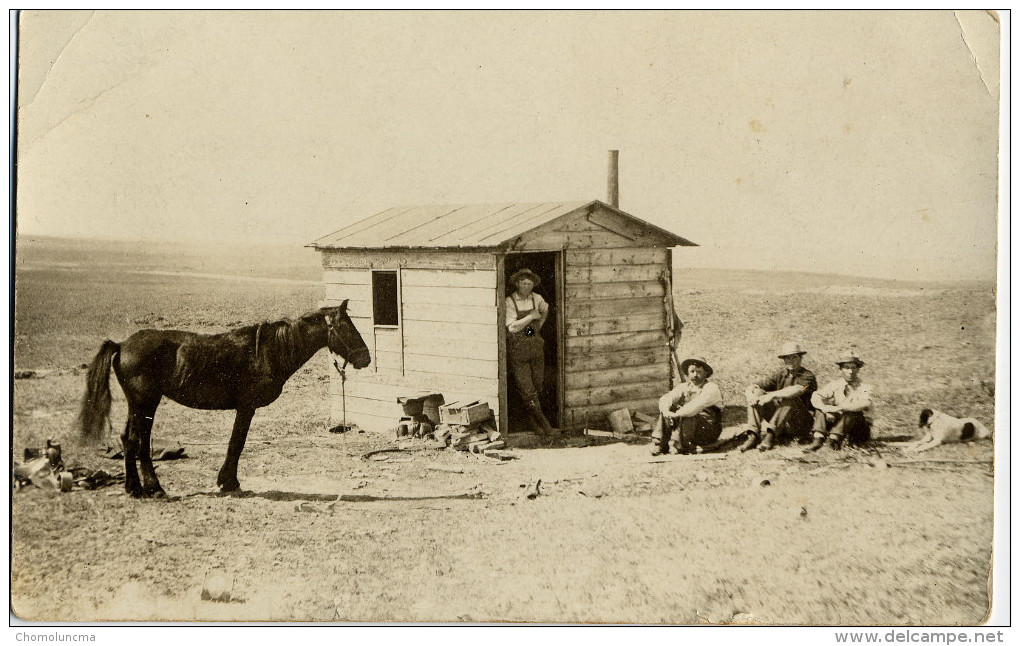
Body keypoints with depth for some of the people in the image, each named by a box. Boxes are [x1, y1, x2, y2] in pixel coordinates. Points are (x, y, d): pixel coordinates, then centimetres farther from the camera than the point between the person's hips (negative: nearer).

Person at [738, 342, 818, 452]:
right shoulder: (779, 375, 10)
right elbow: (752, 387, 2)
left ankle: (770, 435, -39)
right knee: (756, 394, -10)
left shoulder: (807, 376, -5)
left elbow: (796, 390, -28)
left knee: (789, 399, -32)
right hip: (778, 420, 5)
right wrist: (751, 396, -22)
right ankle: (753, 436, -26)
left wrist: (772, 395, -34)